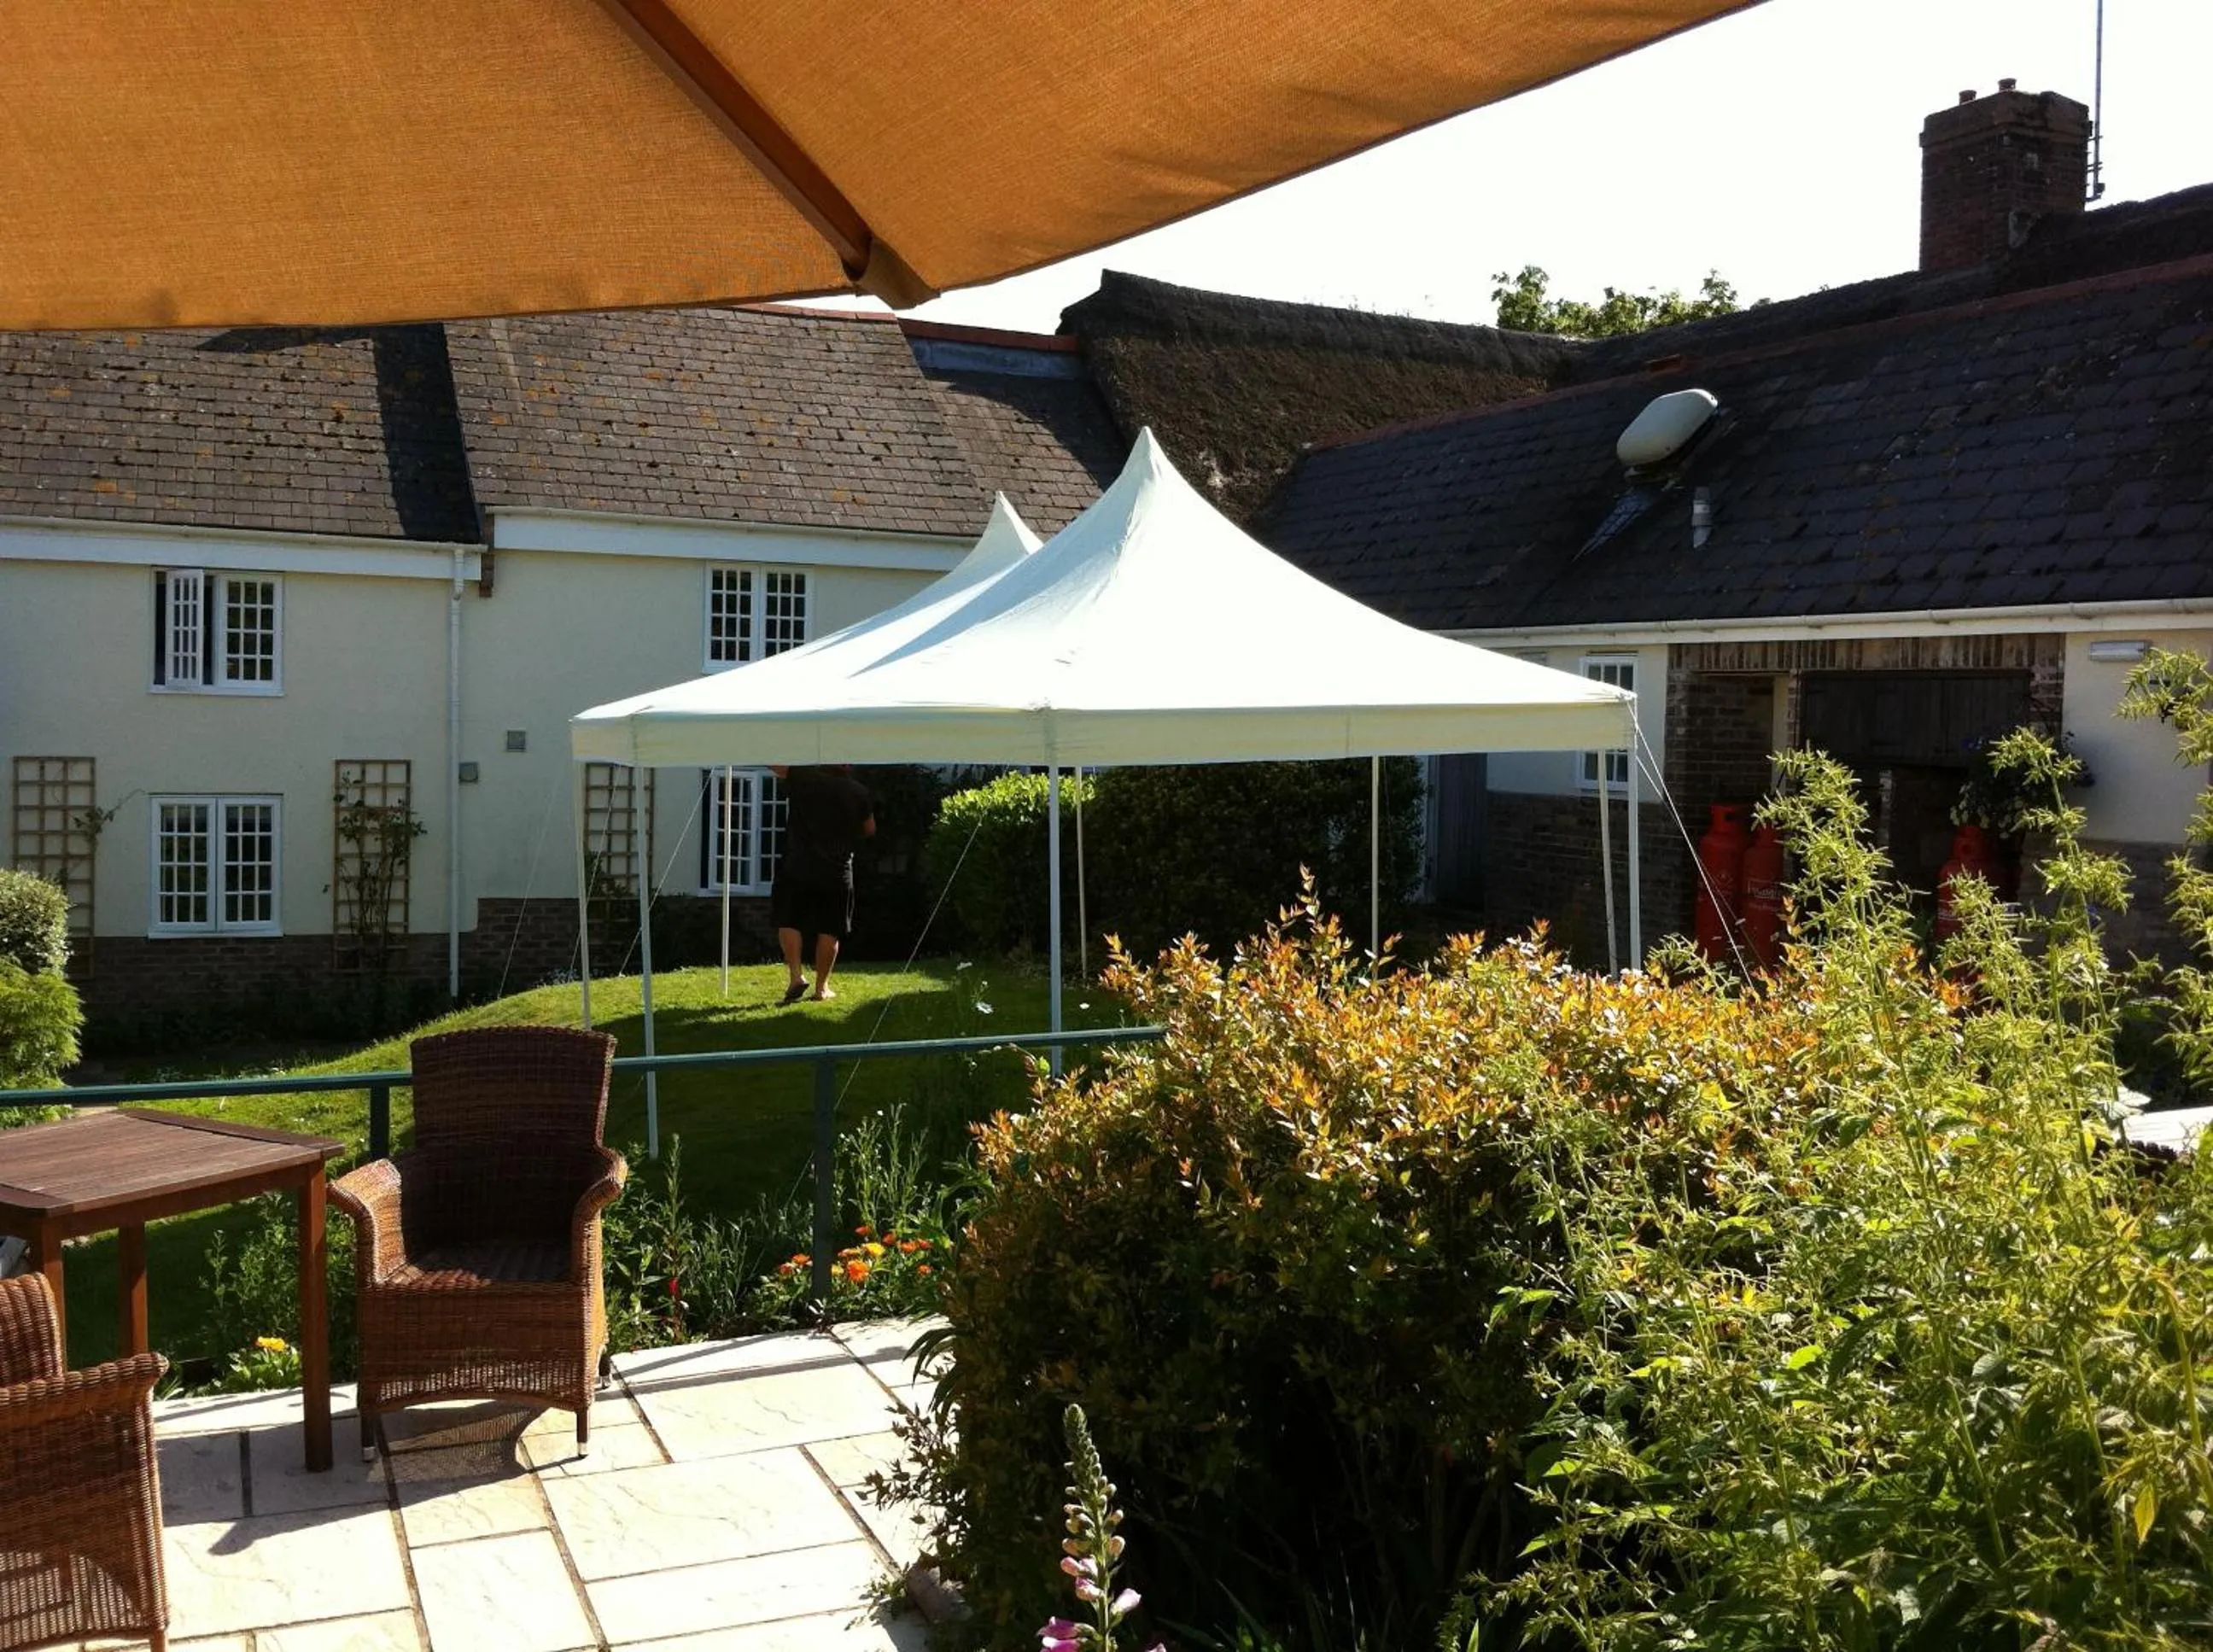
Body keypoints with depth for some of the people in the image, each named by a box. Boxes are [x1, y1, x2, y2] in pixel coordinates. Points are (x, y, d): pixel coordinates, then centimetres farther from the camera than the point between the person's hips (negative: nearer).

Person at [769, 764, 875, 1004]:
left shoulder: (804, 779, -5)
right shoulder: (859, 792, 0)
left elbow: (774, 764, 3)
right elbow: (870, 829, 12)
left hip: (797, 868, -1)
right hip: (837, 873, 2)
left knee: (788, 922, 9)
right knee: (829, 930, 9)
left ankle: (797, 975, -5)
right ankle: (822, 986, 11)